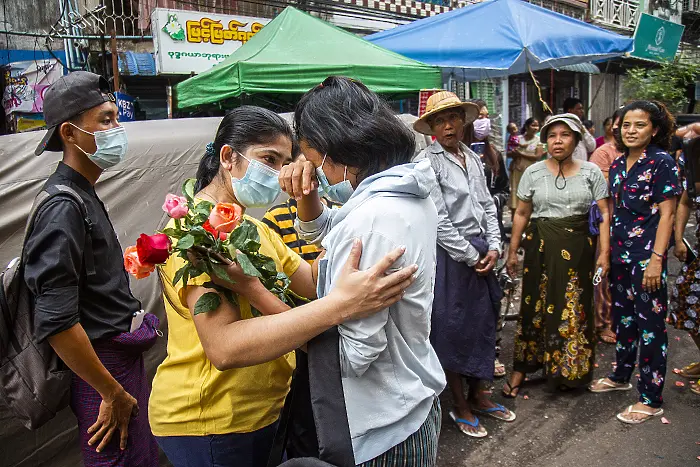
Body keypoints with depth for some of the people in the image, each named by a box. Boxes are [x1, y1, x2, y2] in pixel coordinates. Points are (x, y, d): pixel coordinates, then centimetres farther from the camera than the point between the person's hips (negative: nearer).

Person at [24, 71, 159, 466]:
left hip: (125, 357, 9)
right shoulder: (63, 208, -19)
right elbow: (56, 322, -25)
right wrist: (114, 395, -17)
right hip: (106, 369, -9)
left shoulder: (85, 196, 11)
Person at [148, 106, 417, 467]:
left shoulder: (255, 229, 10)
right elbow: (223, 347, -34)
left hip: (261, 410, 8)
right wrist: (340, 305, -42)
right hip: (204, 425, -8)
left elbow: (314, 282, 1)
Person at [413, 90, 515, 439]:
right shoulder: (427, 162, -11)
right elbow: (438, 219, -15)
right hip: (450, 255, -7)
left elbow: (487, 205, 12)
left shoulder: (472, 158, 11)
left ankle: (478, 395, 32)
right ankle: (460, 406, 21)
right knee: (452, 328, 4)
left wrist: (493, 247, 0)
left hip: (481, 254, 7)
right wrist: (471, 256, -11)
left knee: (483, 321, 14)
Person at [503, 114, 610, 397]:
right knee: (535, 306, 3)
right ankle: (521, 369, 16)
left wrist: (604, 252, -6)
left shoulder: (591, 172, 3)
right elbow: (522, 214, 6)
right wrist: (513, 251, 5)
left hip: (578, 249, 1)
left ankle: (569, 371, 25)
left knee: (574, 309, 6)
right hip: (540, 247, 0)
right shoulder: (533, 172, 3)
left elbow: (604, 214, 1)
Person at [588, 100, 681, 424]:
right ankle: (621, 376, 35)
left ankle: (651, 399, 9)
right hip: (620, 253, 7)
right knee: (622, 317, 18)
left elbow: (666, 214, -12)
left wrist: (657, 259, -18)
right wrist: (606, 251, 12)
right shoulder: (617, 165, 10)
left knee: (650, 325, -1)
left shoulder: (661, 162, -9)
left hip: (647, 256, -7)